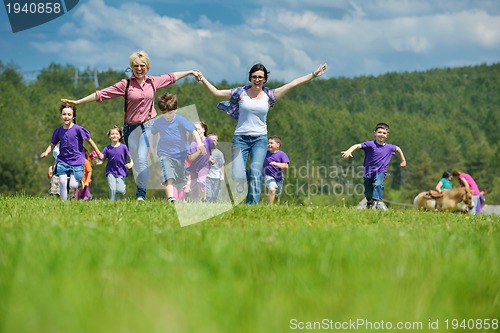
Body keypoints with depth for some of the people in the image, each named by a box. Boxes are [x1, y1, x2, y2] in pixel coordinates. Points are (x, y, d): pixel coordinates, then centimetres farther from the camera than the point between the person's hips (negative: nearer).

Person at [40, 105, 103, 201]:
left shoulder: (78, 129, -9)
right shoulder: (58, 131, 2)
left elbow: (89, 140, 1)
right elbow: (52, 145, 12)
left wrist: (99, 153, 6)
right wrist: (46, 152, -8)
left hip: (77, 161, -3)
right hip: (62, 161, 3)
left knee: (73, 186, -11)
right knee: (62, 182, -12)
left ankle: (81, 183, 23)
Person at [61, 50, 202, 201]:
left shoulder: (153, 82, 4)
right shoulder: (125, 85, -3)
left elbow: (172, 77, 21)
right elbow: (101, 94, -5)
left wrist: (191, 72, 29)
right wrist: (77, 102, -9)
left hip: (148, 125, 0)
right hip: (131, 128, 0)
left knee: (142, 159, -16)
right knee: (137, 163, 5)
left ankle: (141, 195, -17)